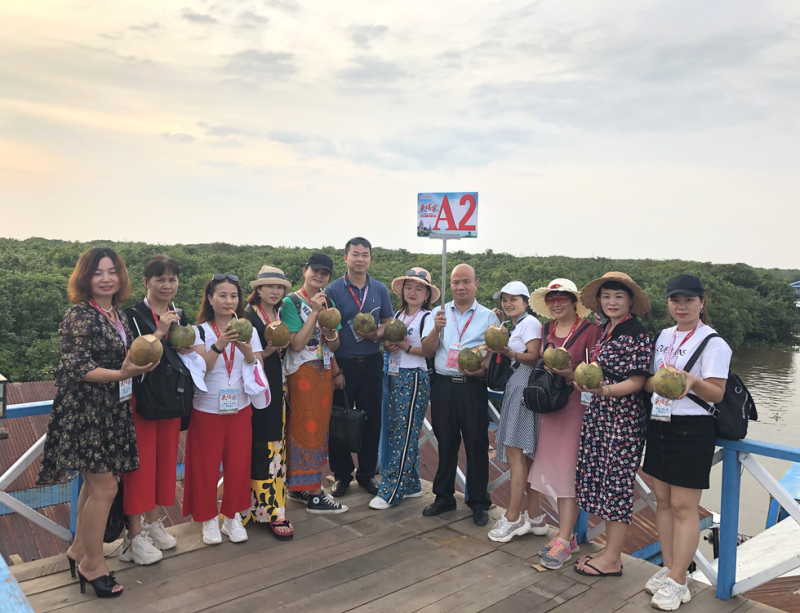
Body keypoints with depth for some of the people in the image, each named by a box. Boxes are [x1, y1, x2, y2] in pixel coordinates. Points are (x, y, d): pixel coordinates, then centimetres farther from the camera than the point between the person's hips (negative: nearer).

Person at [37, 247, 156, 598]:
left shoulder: (118, 315, 9)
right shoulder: (80, 316, -14)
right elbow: (76, 368, -20)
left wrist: (141, 361, 5)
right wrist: (121, 374, -29)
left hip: (110, 411, 8)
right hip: (84, 411, -8)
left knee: (94, 483, 17)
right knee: (105, 486, -4)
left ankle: (79, 549, 34)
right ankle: (93, 563, 13)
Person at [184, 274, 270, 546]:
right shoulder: (200, 331, -3)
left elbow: (257, 369, -2)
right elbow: (200, 368, -16)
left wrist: (246, 348, -21)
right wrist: (219, 345, -31)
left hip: (240, 408, 2)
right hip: (207, 409, -2)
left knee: (238, 464, 6)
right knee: (206, 466, 4)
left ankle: (232, 516, 24)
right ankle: (209, 519, 22)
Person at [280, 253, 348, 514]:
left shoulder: (328, 302, 9)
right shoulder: (292, 302, -9)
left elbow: (334, 346, 10)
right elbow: (296, 344, -18)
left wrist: (331, 330, -11)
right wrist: (315, 312, -20)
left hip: (324, 370, 7)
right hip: (302, 372, -7)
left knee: (320, 428, 11)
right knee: (304, 429, -1)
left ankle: (299, 485, 25)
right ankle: (312, 495, 8)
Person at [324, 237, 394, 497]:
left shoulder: (380, 289, 5)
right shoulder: (333, 290, -3)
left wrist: (377, 334, -13)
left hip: (371, 363, 2)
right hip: (341, 363, -2)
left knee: (371, 419, 9)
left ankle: (367, 473, 24)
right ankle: (342, 474, 22)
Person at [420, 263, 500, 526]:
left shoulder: (488, 317, 5)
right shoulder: (437, 313, 9)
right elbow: (427, 350, 1)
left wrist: (484, 368, -19)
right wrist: (436, 329, -17)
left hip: (473, 386, -1)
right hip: (443, 384, 2)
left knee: (477, 443, 3)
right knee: (445, 442, 10)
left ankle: (479, 502, 17)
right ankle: (444, 497, 25)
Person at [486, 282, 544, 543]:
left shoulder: (530, 322, -5)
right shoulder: (515, 326, 23)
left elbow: (534, 357, -16)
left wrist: (511, 353, -30)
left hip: (524, 391, -10)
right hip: (515, 390, 10)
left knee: (515, 453, -10)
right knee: (525, 456, 9)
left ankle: (513, 518, -6)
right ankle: (535, 517, 14)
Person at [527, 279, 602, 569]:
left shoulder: (590, 329, -8)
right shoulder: (548, 328, 11)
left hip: (577, 403, -6)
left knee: (568, 470, -6)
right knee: (553, 467, 8)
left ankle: (564, 540, 0)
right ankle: (567, 533, 20)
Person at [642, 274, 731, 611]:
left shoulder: (712, 342, -10)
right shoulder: (664, 336, 10)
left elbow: (717, 393, -14)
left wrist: (692, 380, -34)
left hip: (692, 429, -6)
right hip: (659, 424, 7)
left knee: (683, 506, -1)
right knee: (663, 500, 13)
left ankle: (677, 582, 9)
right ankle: (668, 568, 26)